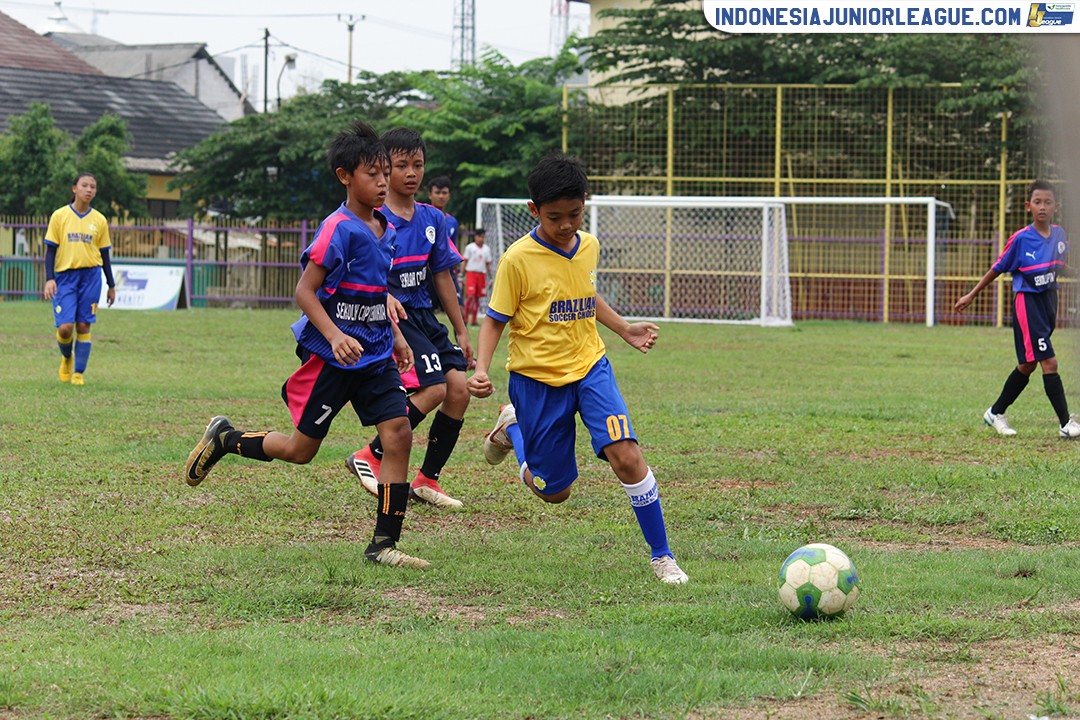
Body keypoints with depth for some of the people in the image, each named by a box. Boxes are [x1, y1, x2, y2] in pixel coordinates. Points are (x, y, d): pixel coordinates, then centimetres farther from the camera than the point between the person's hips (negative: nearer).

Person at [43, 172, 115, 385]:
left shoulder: (99, 220, 8)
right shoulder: (59, 216, 2)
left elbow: (104, 255, 13)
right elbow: (51, 250, 3)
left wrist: (111, 286, 13)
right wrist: (49, 279, -9)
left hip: (90, 275, 1)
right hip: (65, 275, -1)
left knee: (83, 326, -2)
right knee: (65, 327, -10)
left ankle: (78, 373, 8)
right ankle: (66, 357, 21)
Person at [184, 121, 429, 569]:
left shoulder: (386, 228, 9)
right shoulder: (339, 229, -16)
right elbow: (305, 291, -17)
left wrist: (395, 337, 20)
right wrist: (335, 336, -28)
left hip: (375, 355, 7)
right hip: (330, 359, -7)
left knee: (398, 433, -8)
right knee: (301, 449, 3)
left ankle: (384, 544, -4)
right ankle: (224, 438, 29)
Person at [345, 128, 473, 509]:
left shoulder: (432, 219, 10)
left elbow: (442, 275, 17)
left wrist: (461, 331, 18)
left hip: (423, 314, 7)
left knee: (459, 388, -4)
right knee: (433, 388, -20)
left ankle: (427, 480, 8)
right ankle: (371, 457, -5)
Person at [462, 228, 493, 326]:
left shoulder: (487, 249, 11)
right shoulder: (470, 247, 1)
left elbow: (488, 263, 15)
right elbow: (465, 261, 1)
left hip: (481, 274, 4)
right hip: (471, 273, -4)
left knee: (477, 297, 5)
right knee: (470, 296, -14)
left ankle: (473, 320, 10)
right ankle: (465, 318, -5)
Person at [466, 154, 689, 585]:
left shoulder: (589, 247, 1)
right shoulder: (519, 259, -15)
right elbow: (495, 321, -7)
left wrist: (623, 329, 14)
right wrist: (481, 370, -22)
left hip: (589, 367, 3)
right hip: (537, 379, -3)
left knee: (626, 456, -19)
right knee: (554, 491, 7)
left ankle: (661, 556, -7)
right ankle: (511, 427, 38)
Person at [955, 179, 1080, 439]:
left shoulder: (1059, 234, 2)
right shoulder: (1021, 239, -14)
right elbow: (997, 268, -3)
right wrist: (971, 296, 2)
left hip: (1049, 300, 7)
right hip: (1027, 303, -7)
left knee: (1028, 366, 13)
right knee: (1049, 362, -13)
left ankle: (996, 413, 27)